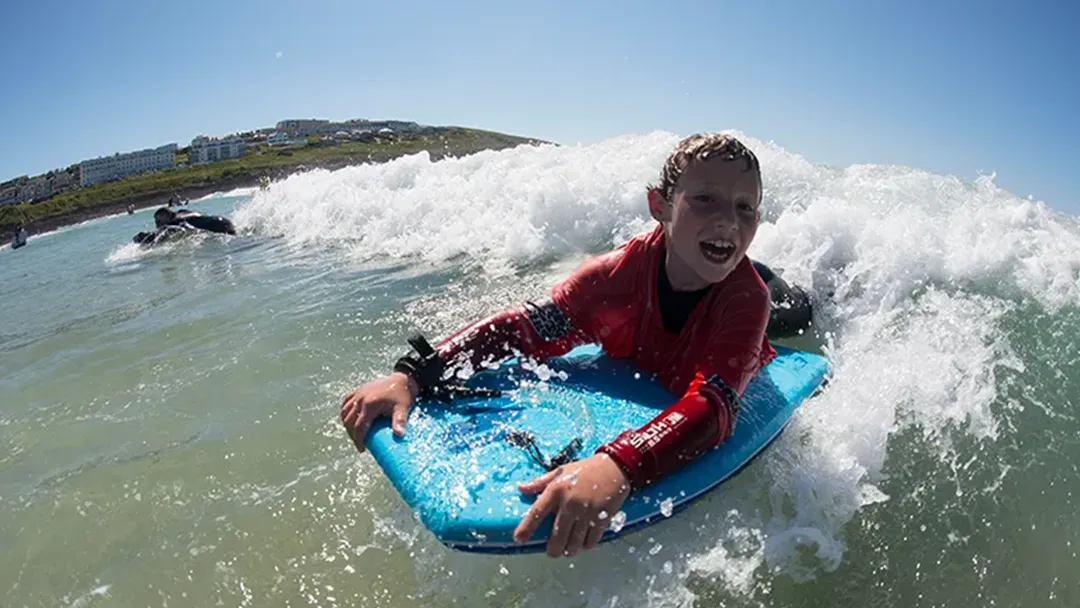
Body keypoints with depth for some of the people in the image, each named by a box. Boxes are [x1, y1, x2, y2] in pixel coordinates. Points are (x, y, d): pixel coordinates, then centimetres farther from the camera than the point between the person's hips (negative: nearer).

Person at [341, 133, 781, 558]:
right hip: (631, 385, 2)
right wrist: (411, 376, -47)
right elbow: (526, 329, -36)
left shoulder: (748, 297, -43)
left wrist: (618, 467, -78)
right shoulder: (625, 270, -37)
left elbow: (715, 405, -58)